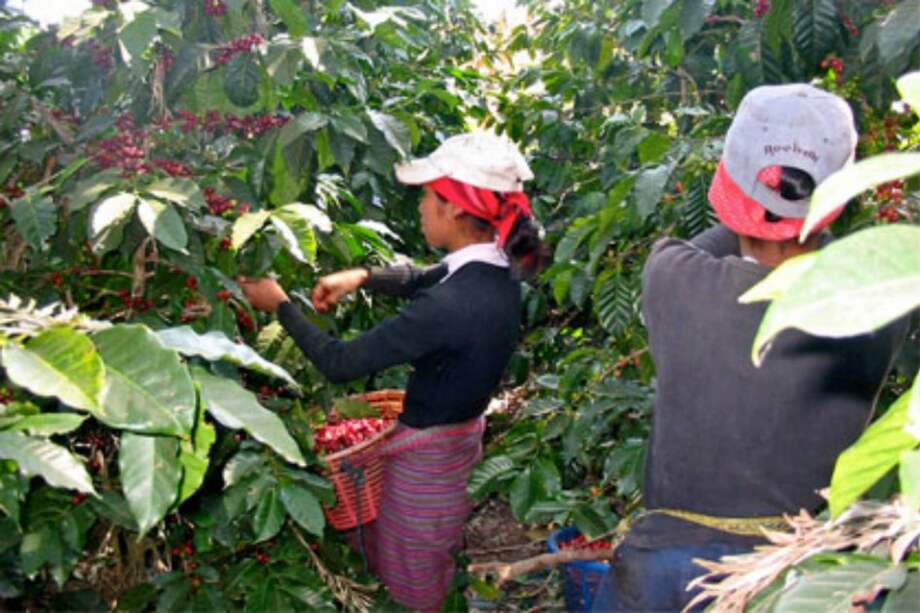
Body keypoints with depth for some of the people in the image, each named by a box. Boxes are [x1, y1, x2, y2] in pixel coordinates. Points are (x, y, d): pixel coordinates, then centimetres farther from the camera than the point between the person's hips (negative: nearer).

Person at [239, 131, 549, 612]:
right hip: (461, 434, 8)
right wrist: (363, 277, -2)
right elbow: (418, 280, 14)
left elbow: (340, 364, -27)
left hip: (428, 454, -8)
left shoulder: (448, 306, -35)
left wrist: (279, 305, -14)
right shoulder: (498, 273, -7)